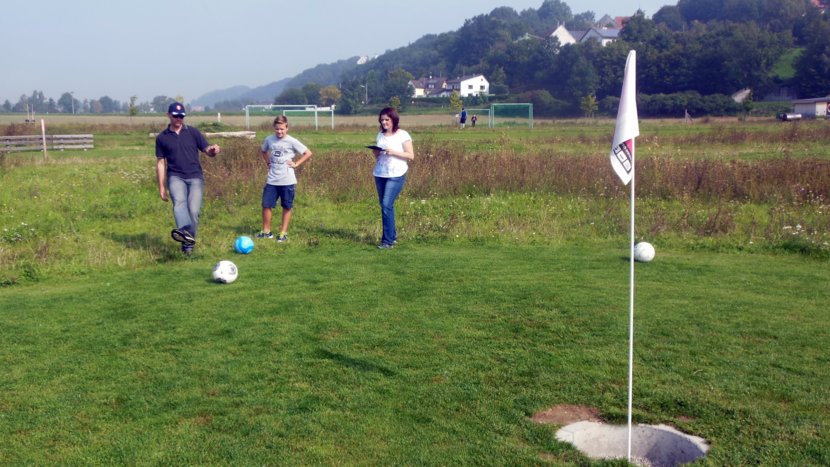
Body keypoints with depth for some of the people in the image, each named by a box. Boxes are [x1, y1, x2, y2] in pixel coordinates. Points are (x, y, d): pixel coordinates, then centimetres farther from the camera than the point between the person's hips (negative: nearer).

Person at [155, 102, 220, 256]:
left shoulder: (193, 132, 8)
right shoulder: (162, 138, 9)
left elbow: (207, 151, 7)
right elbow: (160, 162, 11)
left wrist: (213, 150, -19)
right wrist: (161, 186, 7)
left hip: (195, 177, 0)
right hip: (175, 177, 0)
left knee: (193, 210, -12)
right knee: (179, 202, -28)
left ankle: (188, 243, 3)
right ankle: (185, 232, -52)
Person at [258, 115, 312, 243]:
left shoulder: (292, 141, -7)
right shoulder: (269, 139, 3)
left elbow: (308, 153, -3)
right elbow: (264, 151, 24)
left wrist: (296, 164, -7)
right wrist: (268, 163, 10)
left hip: (287, 181, -3)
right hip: (271, 180, 3)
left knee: (287, 207, 5)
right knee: (266, 205, 0)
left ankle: (283, 233, 15)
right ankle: (266, 231, 15)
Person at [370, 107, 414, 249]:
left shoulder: (402, 135, -4)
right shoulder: (380, 135, 13)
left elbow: (411, 156, -7)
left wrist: (393, 152, -18)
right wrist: (375, 152, -4)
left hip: (396, 175, -6)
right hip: (379, 174, 6)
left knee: (387, 205, -14)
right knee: (384, 205, 8)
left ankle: (388, 240, -9)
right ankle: (392, 235, 20)